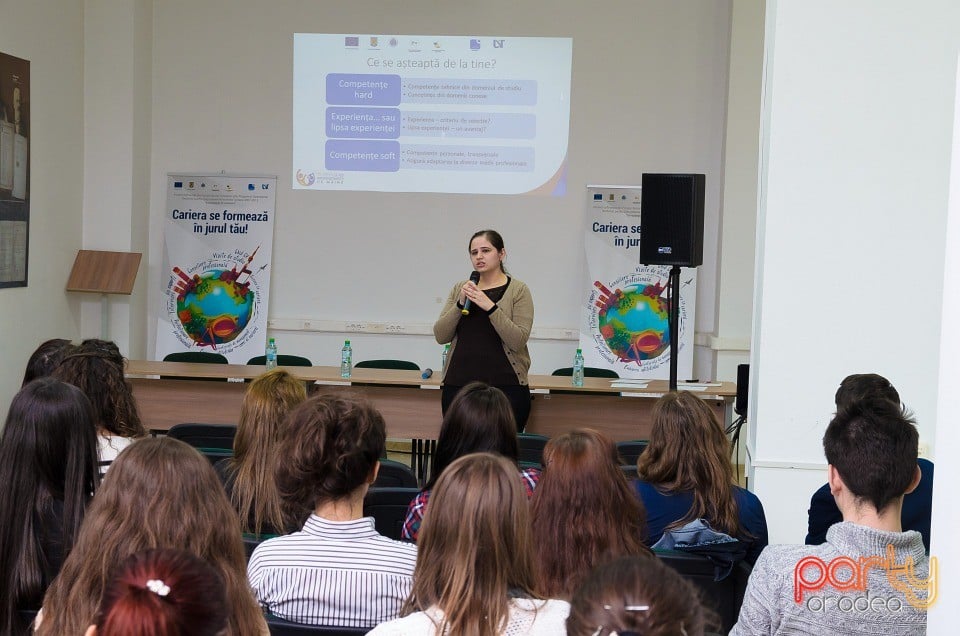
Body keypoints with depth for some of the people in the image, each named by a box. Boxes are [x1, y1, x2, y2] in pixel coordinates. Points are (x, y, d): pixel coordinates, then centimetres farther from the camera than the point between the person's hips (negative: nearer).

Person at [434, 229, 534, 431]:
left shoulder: (518, 291, 0)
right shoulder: (460, 289, 12)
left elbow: (517, 341, -11)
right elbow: (440, 336, 4)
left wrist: (490, 307, -19)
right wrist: (460, 304, -9)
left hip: (505, 386, -3)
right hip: (458, 384, 4)